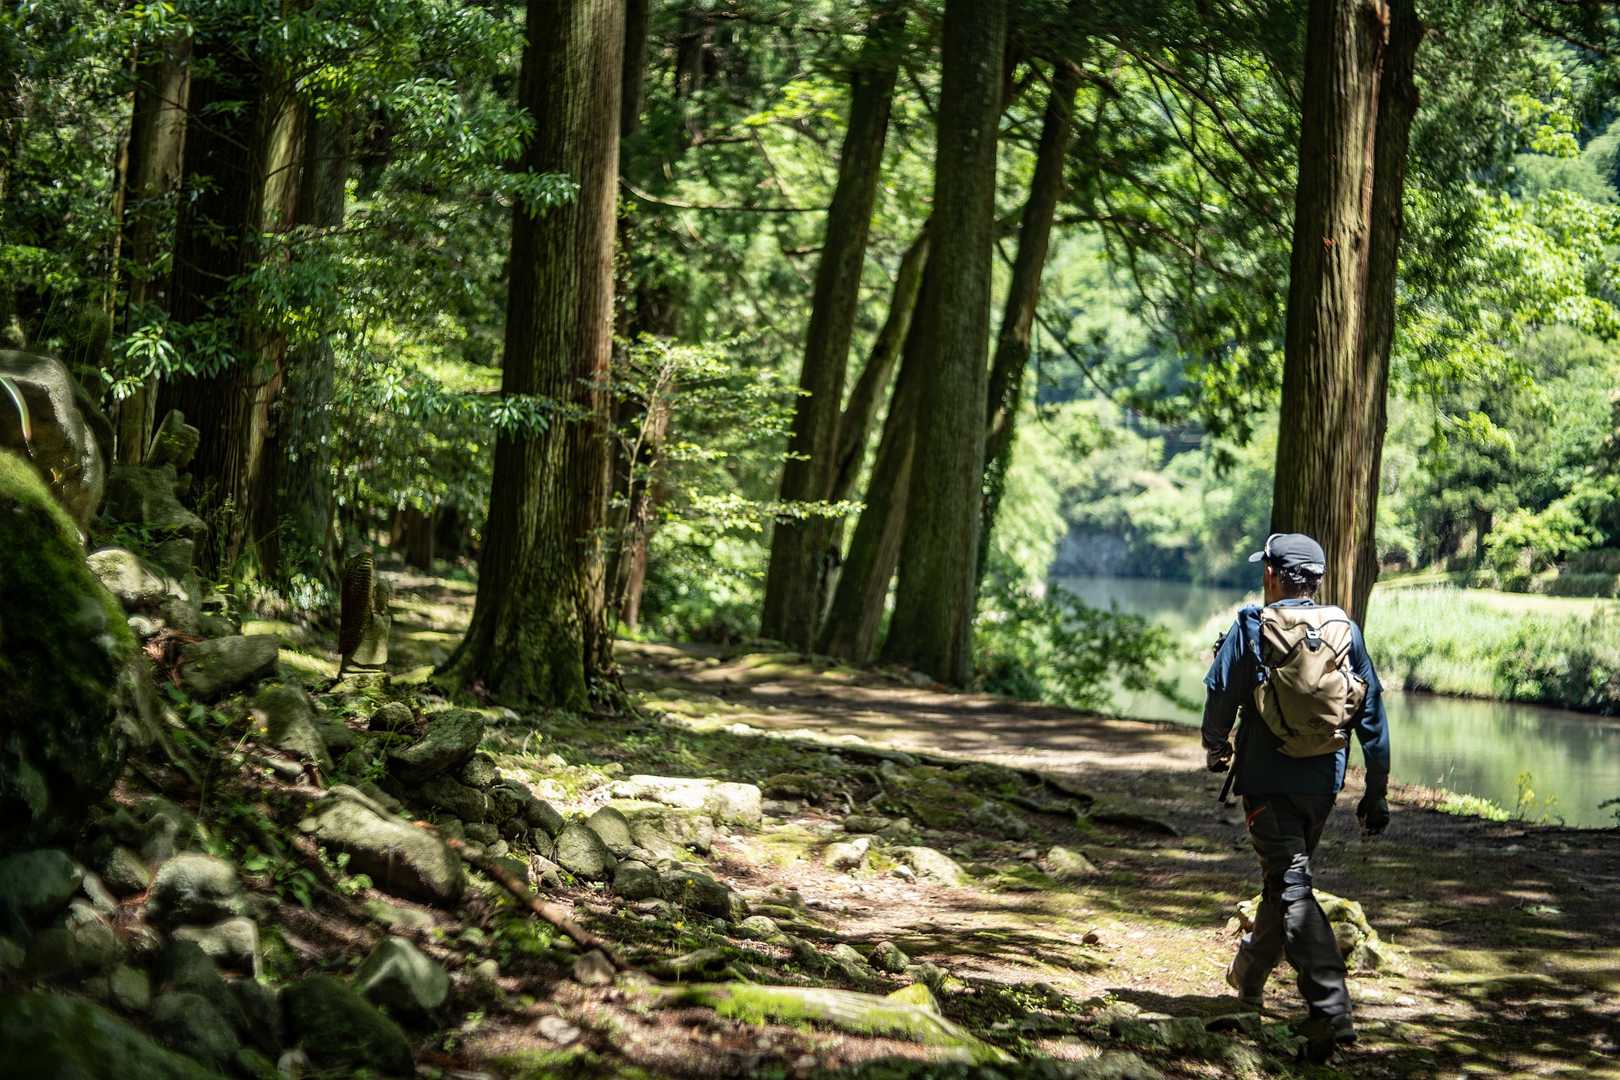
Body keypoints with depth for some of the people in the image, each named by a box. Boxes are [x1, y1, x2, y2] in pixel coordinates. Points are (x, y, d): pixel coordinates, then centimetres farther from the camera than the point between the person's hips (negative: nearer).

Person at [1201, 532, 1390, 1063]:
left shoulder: (1252, 628, -8)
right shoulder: (1345, 630, 2)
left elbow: (1219, 697, -1)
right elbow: (1372, 715, 2)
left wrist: (1215, 750, 21)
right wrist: (1376, 793, 9)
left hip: (1267, 780, -5)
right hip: (1322, 782, 5)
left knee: (1292, 884, -7)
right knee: (1286, 873, 23)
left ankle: (1331, 1013, -20)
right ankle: (1249, 975, 42)